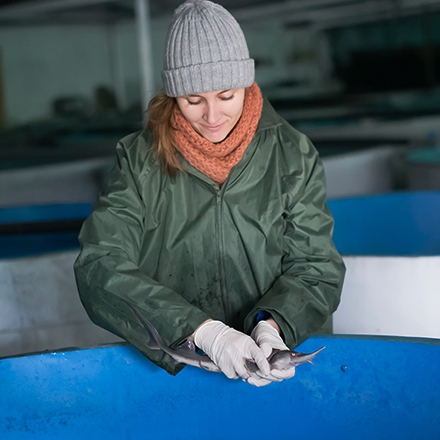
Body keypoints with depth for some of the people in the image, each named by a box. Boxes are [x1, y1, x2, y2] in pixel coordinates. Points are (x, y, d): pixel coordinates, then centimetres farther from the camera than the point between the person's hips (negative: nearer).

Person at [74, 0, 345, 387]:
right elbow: (100, 267, -8)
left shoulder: (292, 156, 5)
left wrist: (272, 325, -17)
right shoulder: (140, 159, 1)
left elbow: (316, 266, 5)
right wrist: (203, 330, -19)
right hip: (166, 363, 0)